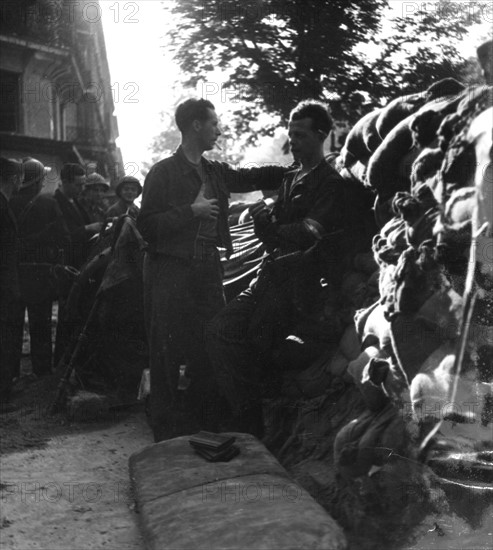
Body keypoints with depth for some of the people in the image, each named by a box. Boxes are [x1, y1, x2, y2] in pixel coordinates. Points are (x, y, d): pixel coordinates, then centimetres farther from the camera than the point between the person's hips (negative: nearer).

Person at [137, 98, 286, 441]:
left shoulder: (216, 172, 14)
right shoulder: (163, 173, -5)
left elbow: (255, 178, 17)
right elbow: (147, 226, -10)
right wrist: (191, 210, -14)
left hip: (207, 270, 6)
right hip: (171, 272, -6)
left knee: (210, 350, 8)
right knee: (168, 355, 0)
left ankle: (205, 427, 21)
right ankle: (166, 435, 9)